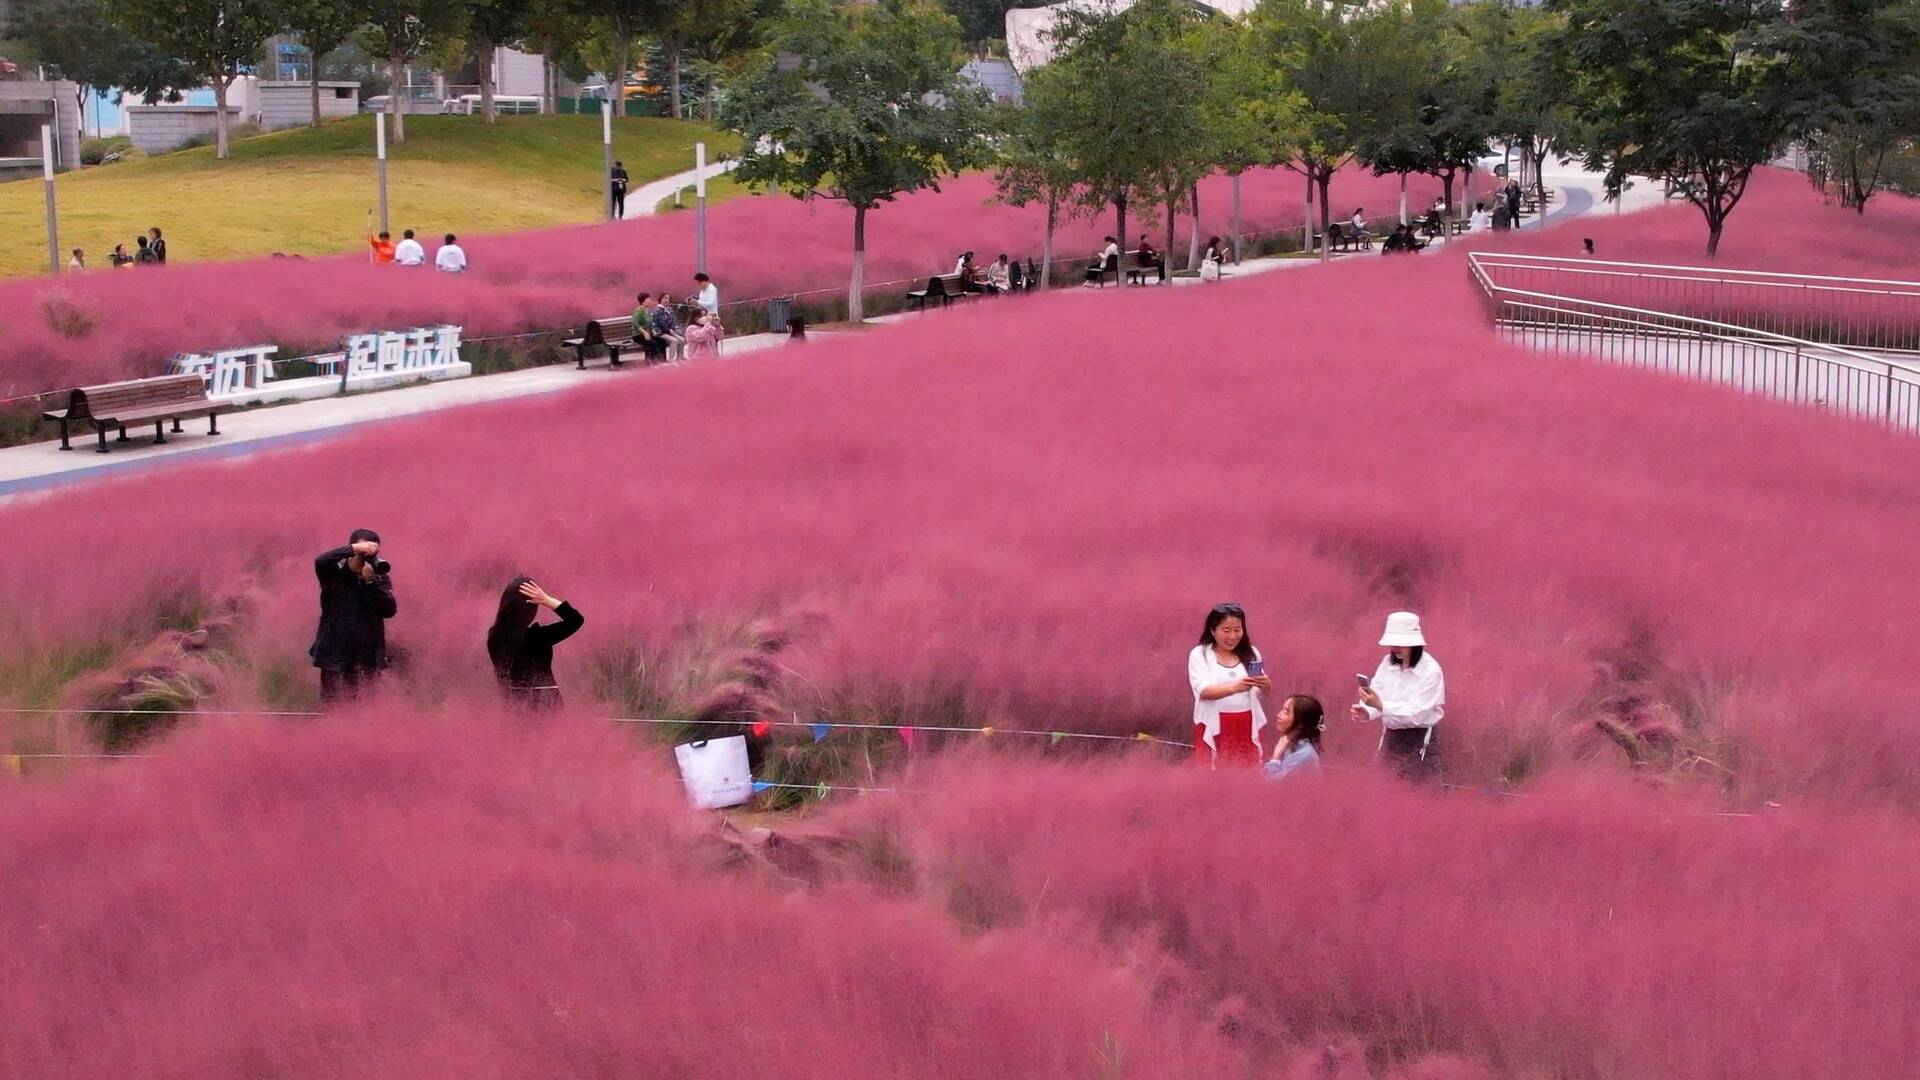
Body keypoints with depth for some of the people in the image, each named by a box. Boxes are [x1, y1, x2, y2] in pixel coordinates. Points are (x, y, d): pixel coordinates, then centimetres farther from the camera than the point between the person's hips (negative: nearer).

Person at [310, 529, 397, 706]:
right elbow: (321, 562, -24)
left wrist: (371, 582, -16)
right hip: (335, 658, -2)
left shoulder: (381, 579, 6)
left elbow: (389, 610, -6)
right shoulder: (335, 574, -1)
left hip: (369, 660, 2)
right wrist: (354, 549, -27)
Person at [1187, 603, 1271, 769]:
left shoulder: (1250, 653, 9)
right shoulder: (1200, 654, -2)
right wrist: (1234, 687, -33)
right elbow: (1203, 691, -15)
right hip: (1214, 728, -3)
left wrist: (1265, 684, -20)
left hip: (1247, 727, 3)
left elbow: (1266, 690, 5)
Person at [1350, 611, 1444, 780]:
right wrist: (1366, 712, -27)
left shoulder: (1431, 670, -16)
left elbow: (1415, 714, -23)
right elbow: (1376, 695, -4)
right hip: (1390, 736, 6)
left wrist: (1381, 706, -34)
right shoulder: (1388, 662, 2)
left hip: (1419, 741, -6)